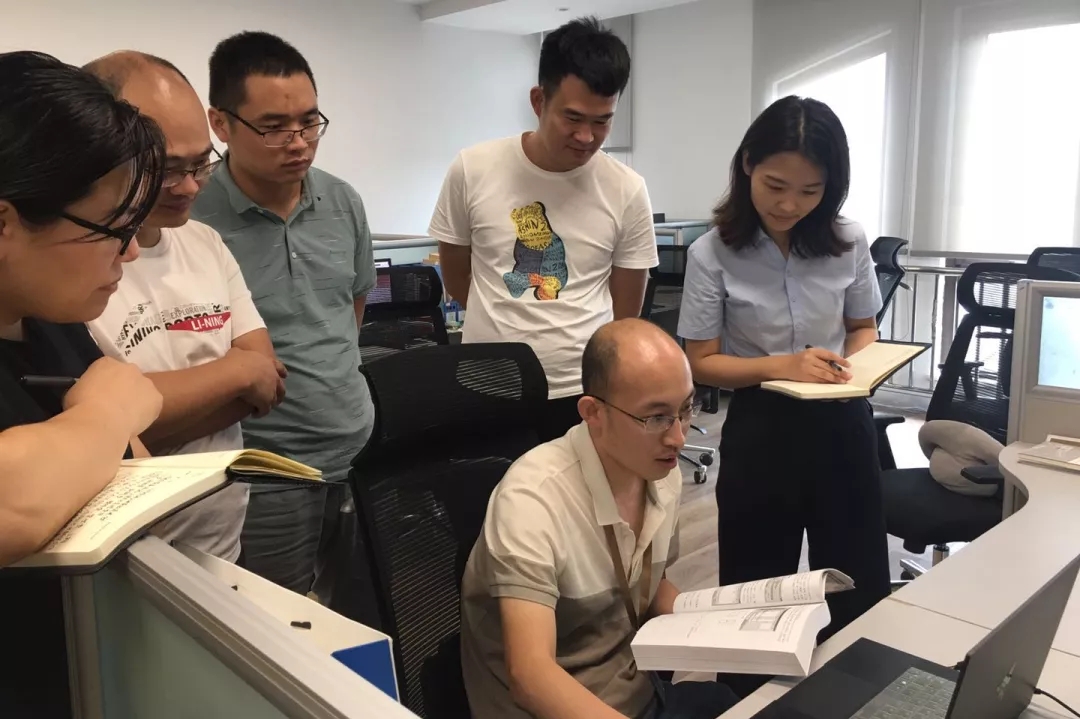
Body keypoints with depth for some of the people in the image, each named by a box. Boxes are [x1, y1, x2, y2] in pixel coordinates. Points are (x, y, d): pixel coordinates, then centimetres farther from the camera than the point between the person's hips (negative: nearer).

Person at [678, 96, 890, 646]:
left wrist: (851, 367, -11)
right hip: (761, 427, -2)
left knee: (861, 592, 13)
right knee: (756, 594, 12)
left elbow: (862, 328, 11)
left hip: (842, 422, 3)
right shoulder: (713, 253, -13)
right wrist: (781, 366, -24)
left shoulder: (848, 243, -5)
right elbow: (701, 363, -9)